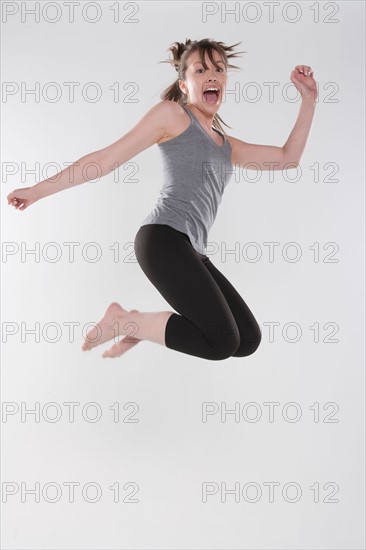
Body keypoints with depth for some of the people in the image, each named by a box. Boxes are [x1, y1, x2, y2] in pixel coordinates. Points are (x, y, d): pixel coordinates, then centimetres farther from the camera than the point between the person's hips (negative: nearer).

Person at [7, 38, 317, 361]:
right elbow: (107, 158, 4)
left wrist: (309, 99, 22)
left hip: (192, 251, 8)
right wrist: (38, 190, 4)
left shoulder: (227, 145, 26)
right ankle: (122, 320, -2)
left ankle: (140, 327, 10)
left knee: (248, 340, 2)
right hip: (164, 237, -8)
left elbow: (287, 158, 24)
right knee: (221, 342, -17)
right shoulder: (172, 114, 6)